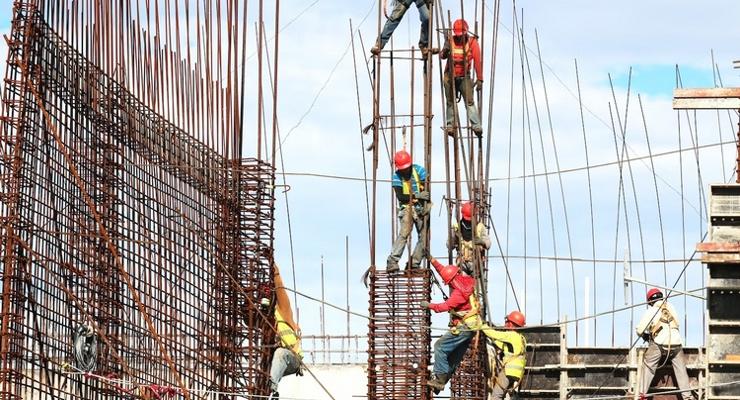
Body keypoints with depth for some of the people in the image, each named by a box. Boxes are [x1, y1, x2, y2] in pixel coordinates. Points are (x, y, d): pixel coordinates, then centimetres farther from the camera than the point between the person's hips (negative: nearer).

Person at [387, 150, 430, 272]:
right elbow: (400, 196, -15)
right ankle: (392, 262, -26)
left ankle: (414, 264, 3)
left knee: (424, 237, -2)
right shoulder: (397, 177, -6)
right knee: (404, 233, -22)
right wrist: (416, 196, -27)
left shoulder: (419, 170, -5)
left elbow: (427, 190, -6)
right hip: (407, 208, -3)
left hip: (421, 208, 3)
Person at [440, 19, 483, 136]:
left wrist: (479, 79, -19)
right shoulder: (450, 41, -4)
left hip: (464, 77, -2)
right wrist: (445, 51, -34)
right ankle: (450, 125, 15)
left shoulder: (472, 42, -9)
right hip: (450, 76, 2)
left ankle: (476, 126, -17)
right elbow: (442, 56, -9)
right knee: (450, 102, 8)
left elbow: (477, 61, -13)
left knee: (469, 101, -12)